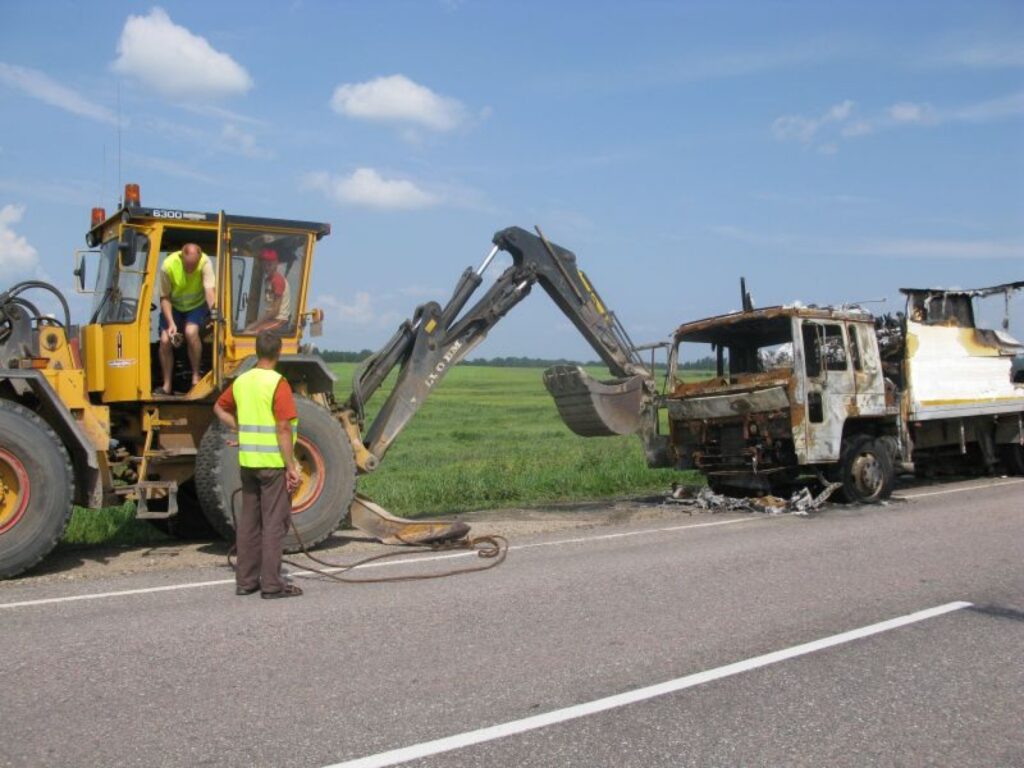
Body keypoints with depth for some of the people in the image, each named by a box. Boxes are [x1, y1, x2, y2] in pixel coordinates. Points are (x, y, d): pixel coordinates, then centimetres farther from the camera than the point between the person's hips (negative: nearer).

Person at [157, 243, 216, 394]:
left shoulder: (204, 263, -27)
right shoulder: (168, 265, -25)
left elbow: (210, 290, -37)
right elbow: (165, 297, -15)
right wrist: (171, 323, -25)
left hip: (197, 306, -1)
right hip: (174, 307, 1)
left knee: (191, 331, -29)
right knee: (165, 340, -15)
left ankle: (196, 376, -11)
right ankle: (166, 385, 2)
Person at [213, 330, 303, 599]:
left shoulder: (241, 381, 7)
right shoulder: (277, 383, -14)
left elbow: (220, 408, 23)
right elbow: (283, 428, -19)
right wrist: (291, 466, -15)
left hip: (248, 461, 7)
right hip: (274, 463, -7)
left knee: (248, 521, 13)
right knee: (274, 523, 0)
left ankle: (245, 580, 18)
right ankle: (272, 584, 3)